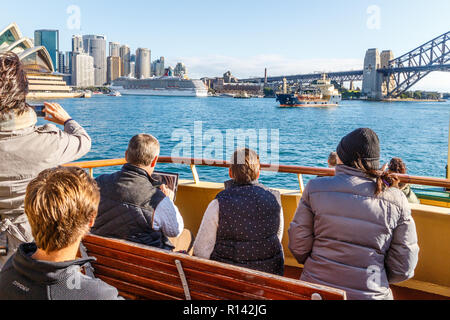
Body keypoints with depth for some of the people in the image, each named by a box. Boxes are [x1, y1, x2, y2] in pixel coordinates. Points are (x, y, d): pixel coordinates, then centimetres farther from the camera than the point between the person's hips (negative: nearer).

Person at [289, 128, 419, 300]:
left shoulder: (315, 188, -10)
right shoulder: (397, 201, -7)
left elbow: (298, 244, -5)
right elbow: (403, 268, -3)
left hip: (317, 288, 0)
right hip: (371, 293, 1)